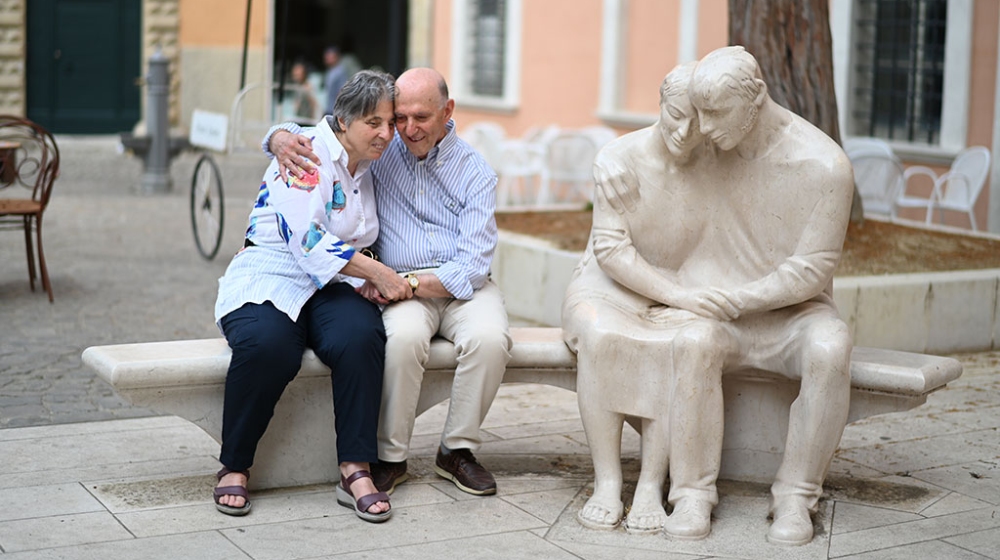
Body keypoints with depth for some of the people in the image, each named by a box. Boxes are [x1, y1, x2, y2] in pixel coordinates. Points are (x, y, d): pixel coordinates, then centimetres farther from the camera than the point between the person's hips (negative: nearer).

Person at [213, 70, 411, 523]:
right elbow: (310, 241, -19)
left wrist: (372, 280, 5)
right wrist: (377, 273, -15)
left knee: (360, 336, -30)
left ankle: (355, 471, -26)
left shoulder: (370, 167, 15)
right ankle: (234, 468, -17)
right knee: (268, 346, -38)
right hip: (271, 278, -5)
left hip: (332, 288, 6)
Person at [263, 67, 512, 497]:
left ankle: (457, 450, -11)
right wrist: (283, 140, -16)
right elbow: (296, 133, 10)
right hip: (400, 287, 0)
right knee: (404, 336, -35)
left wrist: (407, 284, -21)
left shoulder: (475, 172, 1)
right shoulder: (380, 149, 6)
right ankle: (390, 457, -16)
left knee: (490, 337, -32)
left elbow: (472, 266, -9)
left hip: (462, 285, 0)